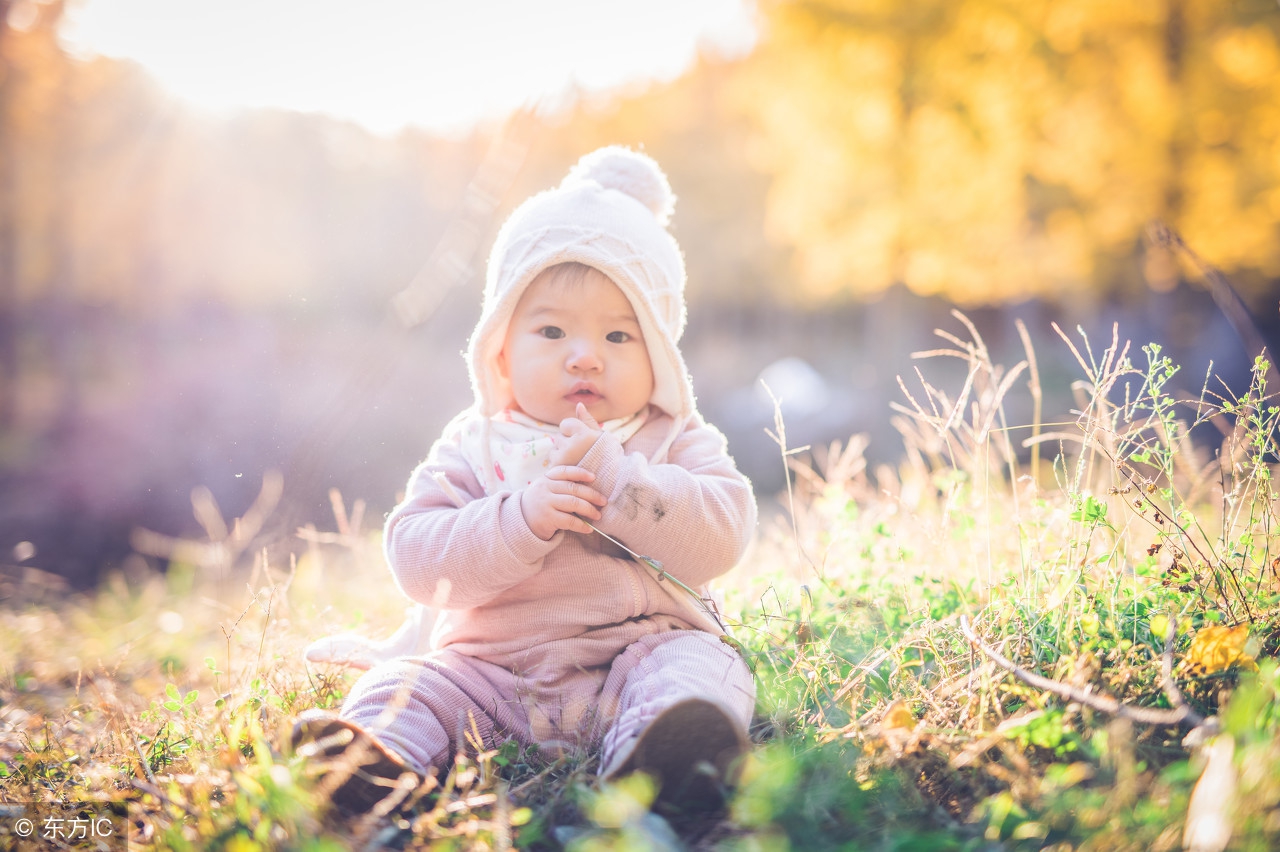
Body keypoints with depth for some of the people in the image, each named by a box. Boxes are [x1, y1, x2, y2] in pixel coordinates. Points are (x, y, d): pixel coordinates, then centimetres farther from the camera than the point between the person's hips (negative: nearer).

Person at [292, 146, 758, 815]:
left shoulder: (677, 441, 7)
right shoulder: (474, 446, 8)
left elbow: (721, 536, -9)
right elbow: (415, 558, -5)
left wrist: (615, 477, -18)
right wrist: (520, 519, -21)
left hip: (641, 647, -1)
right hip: (492, 671, 2)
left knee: (701, 665, -29)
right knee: (404, 683, -17)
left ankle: (649, 758, -56)